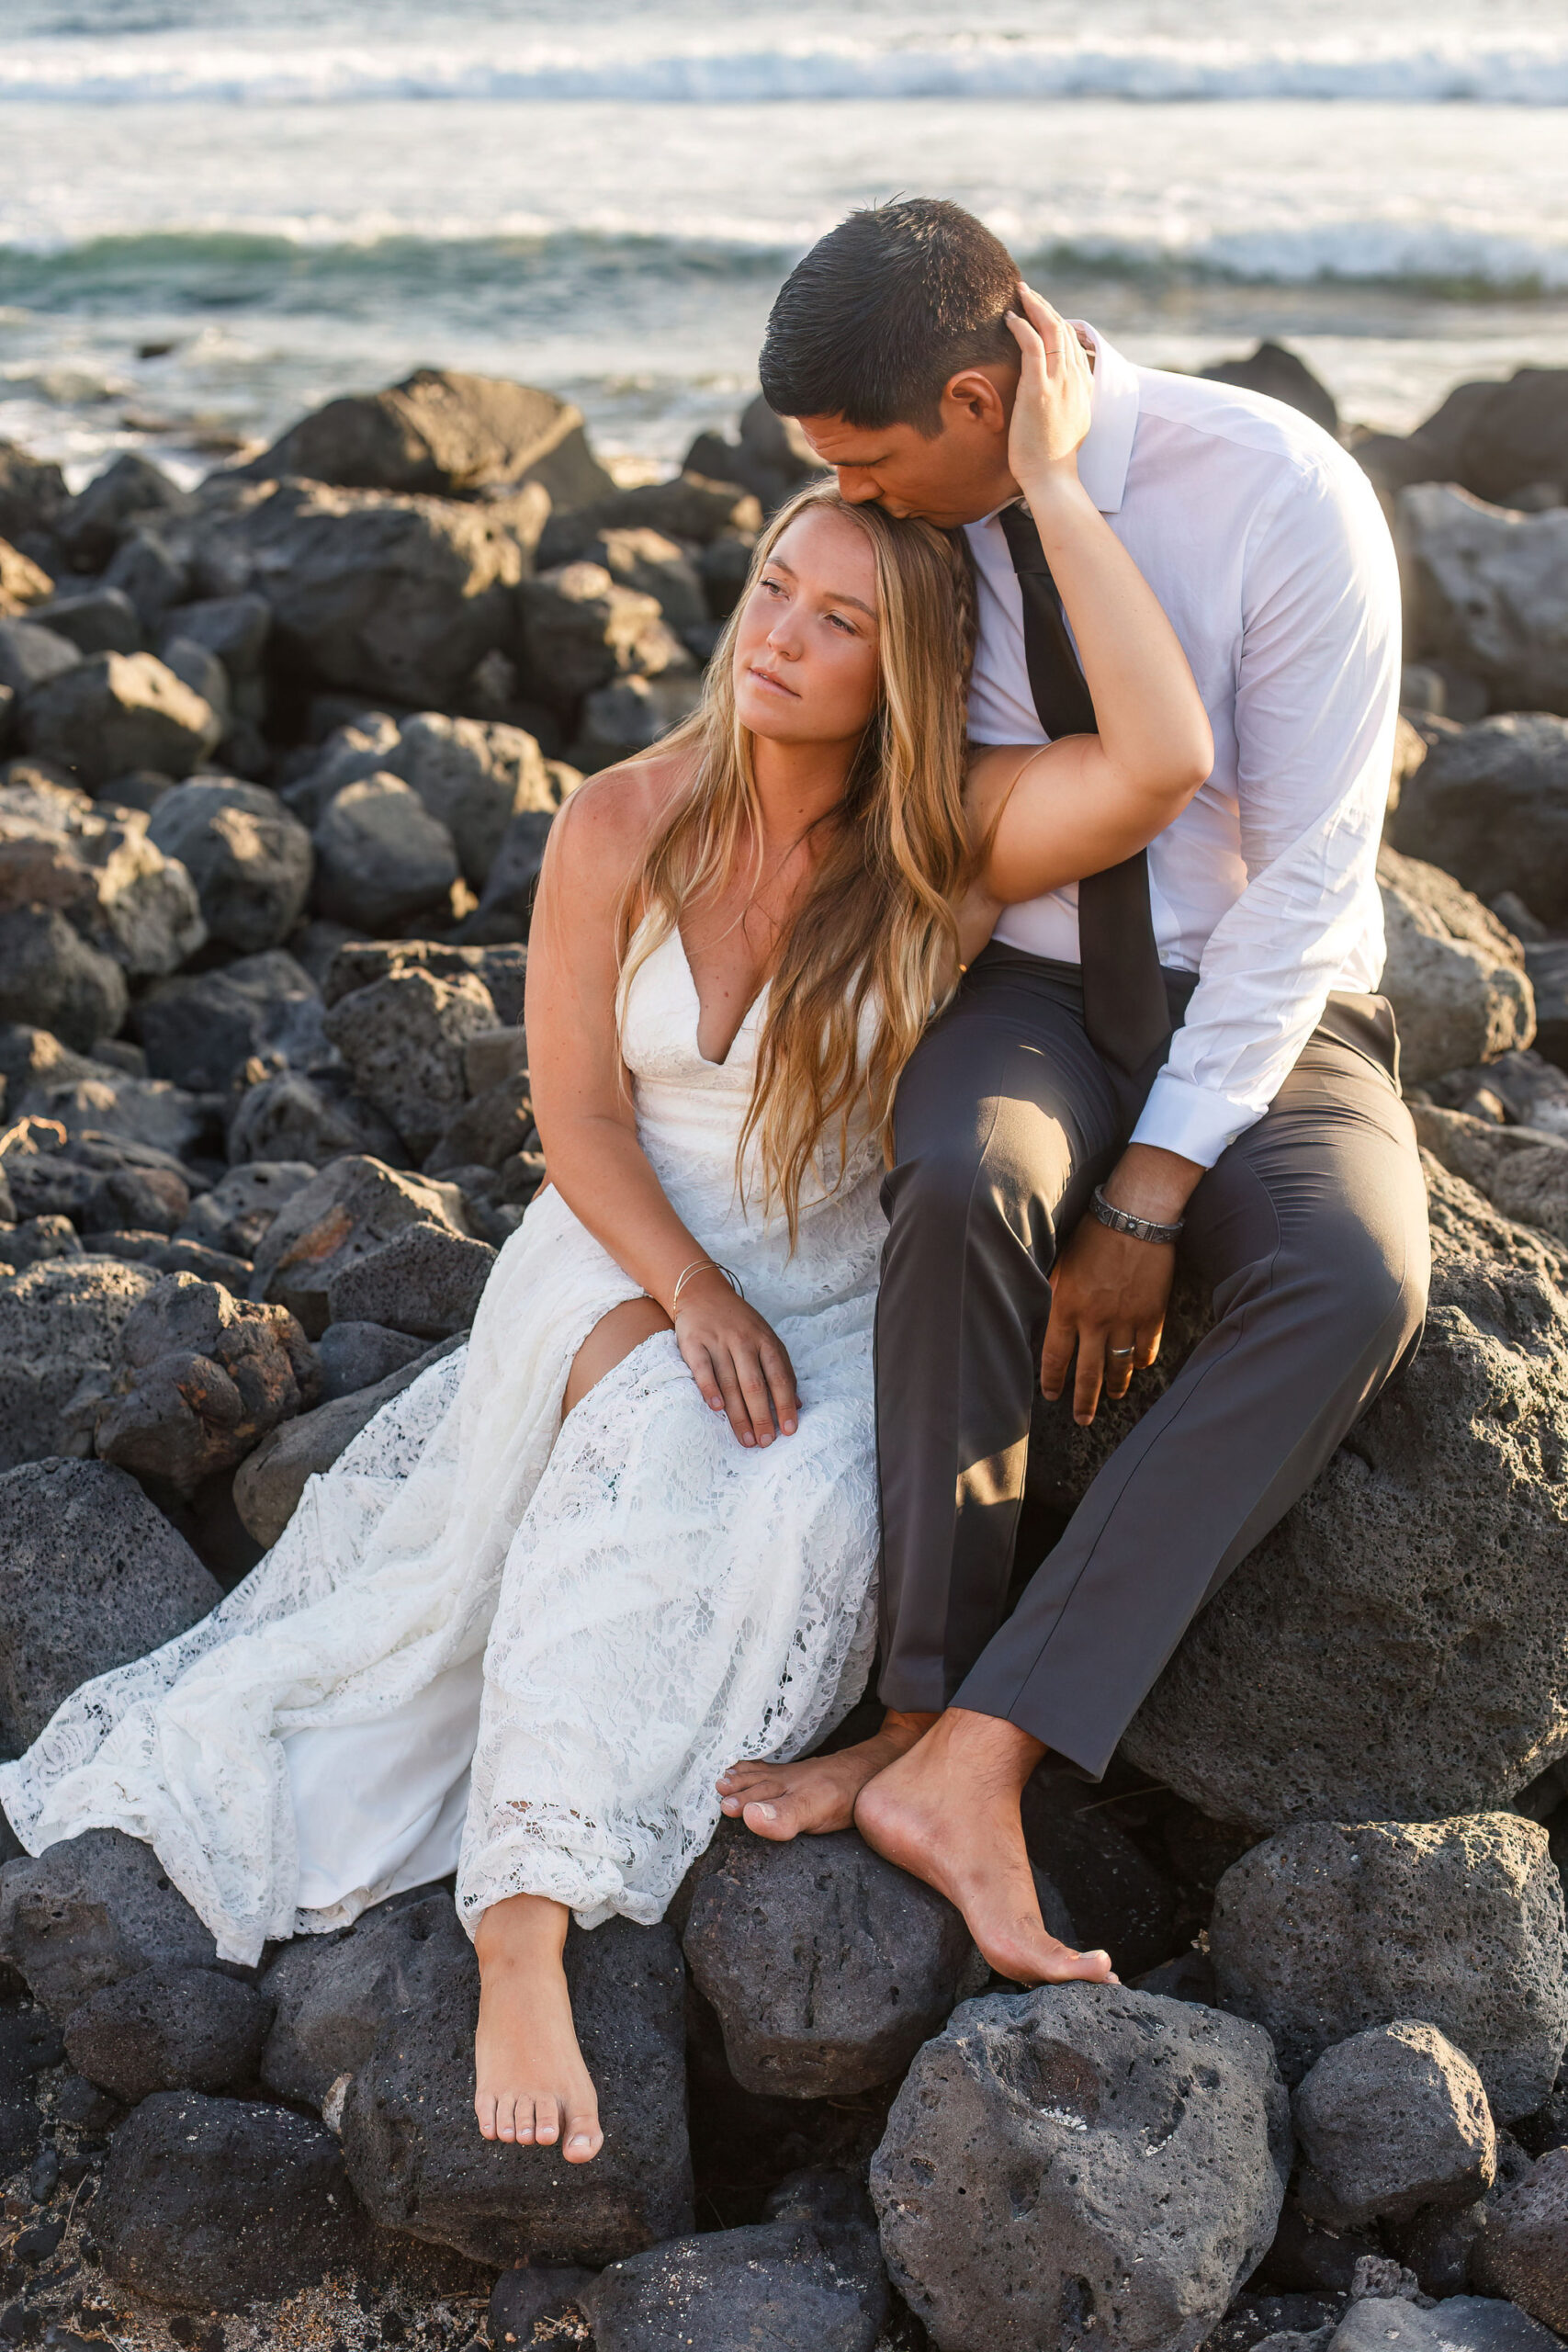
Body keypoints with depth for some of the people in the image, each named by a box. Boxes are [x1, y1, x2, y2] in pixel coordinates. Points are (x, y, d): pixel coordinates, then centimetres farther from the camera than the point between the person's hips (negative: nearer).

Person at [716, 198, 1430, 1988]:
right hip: (1025, 989, 2)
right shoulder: (917, 514, -6)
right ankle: (928, 1711, -25)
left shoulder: (1286, 500, -19)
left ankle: (968, 1759, -34)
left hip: (1263, 1013, -2)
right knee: (962, 1187, -35)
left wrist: (1151, 1192, -22)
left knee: (1349, 1285, -34)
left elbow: (1307, 879, -19)